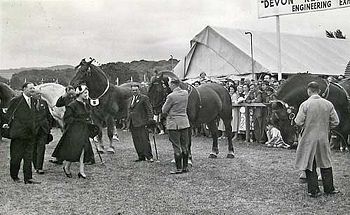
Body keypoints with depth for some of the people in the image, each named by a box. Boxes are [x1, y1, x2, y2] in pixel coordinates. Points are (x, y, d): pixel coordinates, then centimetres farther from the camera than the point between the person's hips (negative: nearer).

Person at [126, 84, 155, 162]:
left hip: (141, 123, -7)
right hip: (132, 124, 7)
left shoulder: (144, 98, -1)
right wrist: (128, 121, 19)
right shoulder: (131, 99, 20)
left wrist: (150, 119, -12)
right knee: (136, 141, 6)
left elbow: (149, 110, -4)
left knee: (144, 140, -8)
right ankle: (141, 157, 13)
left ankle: (149, 156, -2)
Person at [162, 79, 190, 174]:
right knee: (185, 146, 13)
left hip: (174, 123, -6)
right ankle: (185, 167, 20)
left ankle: (179, 169, 5)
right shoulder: (185, 93, 2)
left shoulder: (171, 96, -17)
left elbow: (164, 111, -9)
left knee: (176, 146, 0)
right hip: (184, 121, 6)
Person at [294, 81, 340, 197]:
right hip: (323, 138, 3)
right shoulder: (328, 104, -2)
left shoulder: (305, 104, -13)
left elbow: (298, 122, -13)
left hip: (309, 139, -3)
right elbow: (335, 121, 1)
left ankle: (314, 190, 10)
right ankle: (329, 188, 24)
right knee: (325, 163, 17)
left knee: (310, 165, 7)